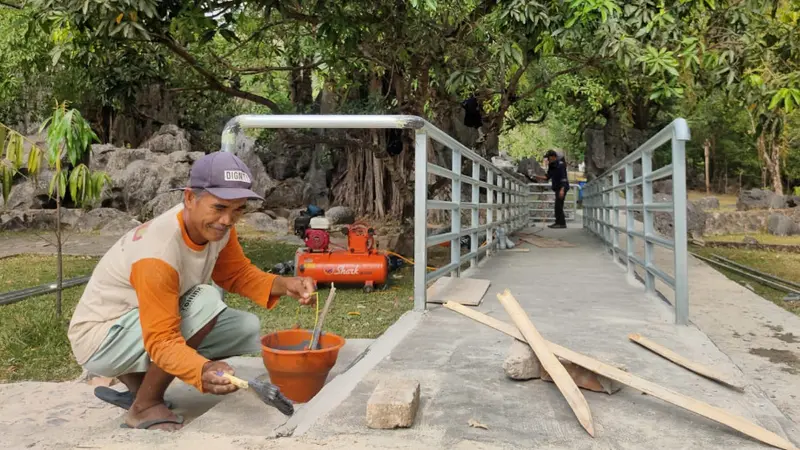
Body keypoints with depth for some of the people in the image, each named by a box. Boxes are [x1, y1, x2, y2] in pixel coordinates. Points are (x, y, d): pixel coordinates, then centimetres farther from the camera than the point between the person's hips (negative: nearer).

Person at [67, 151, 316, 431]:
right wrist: (203, 371, -53)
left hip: (147, 326, 8)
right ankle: (145, 405, -11)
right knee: (205, 301, -30)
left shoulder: (215, 226, -11)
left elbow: (238, 275, 3)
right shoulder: (157, 255, -33)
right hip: (100, 339, -8)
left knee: (247, 329, 1)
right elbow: (161, 340, -34)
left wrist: (283, 285, -15)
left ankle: (136, 378, 9)